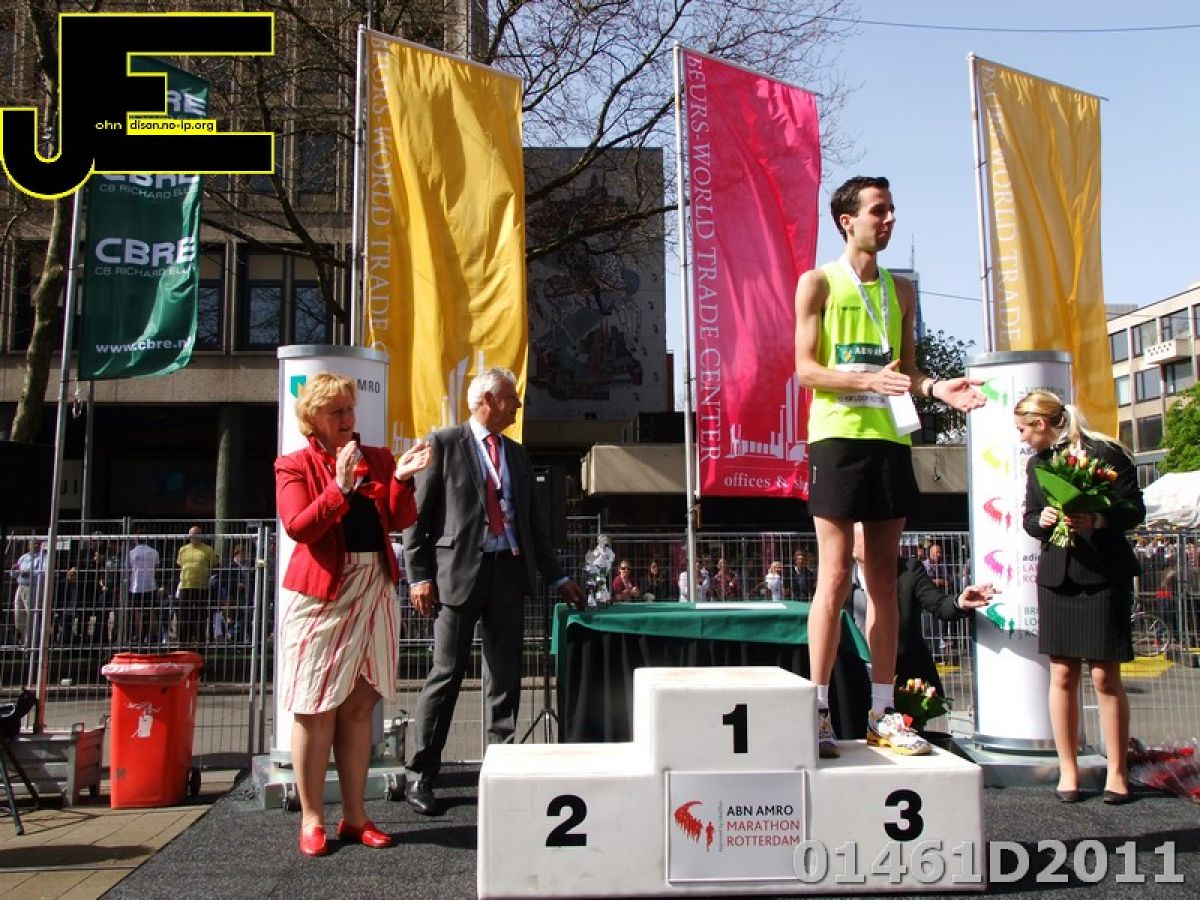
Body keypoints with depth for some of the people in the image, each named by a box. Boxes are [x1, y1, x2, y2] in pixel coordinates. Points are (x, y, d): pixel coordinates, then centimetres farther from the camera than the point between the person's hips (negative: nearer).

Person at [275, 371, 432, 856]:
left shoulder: (377, 458, 12)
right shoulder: (294, 465, 2)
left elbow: (399, 520, 3)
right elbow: (297, 527, -12)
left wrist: (401, 479, -14)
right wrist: (340, 487, -22)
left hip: (373, 589, 4)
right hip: (319, 593, -4)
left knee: (359, 705, 7)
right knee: (316, 709, 0)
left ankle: (354, 816, 16)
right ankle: (312, 819, 11)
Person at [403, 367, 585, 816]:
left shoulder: (517, 454, 17)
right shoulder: (443, 444, 0)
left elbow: (533, 521, 20)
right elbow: (417, 514, -3)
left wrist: (558, 578, 17)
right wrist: (419, 576, -10)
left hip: (510, 571, 5)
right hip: (459, 571, -5)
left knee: (505, 676, 8)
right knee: (447, 673, -2)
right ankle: (420, 776, 10)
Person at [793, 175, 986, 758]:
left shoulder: (901, 291, 19)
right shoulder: (819, 283, 3)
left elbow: (907, 367, 20)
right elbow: (806, 369, -4)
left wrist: (933, 388, -2)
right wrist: (866, 381, -20)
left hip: (890, 438, 5)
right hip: (837, 436, -5)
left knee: (884, 579, 6)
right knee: (834, 578, -6)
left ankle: (882, 714, 13)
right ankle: (818, 712, 2)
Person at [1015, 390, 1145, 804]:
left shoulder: (1105, 452, -6)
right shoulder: (1036, 463, 12)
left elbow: (1135, 509, -7)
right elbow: (1028, 518, 16)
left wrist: (1097, 520, -24)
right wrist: (1041, 520, -6)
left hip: (1105, 575, -5)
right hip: (1057, 575, 5)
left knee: (1105, 677, -1)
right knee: (1062, 675, 5)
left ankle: (1117, 771, 12)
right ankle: (1068, 769, 14)